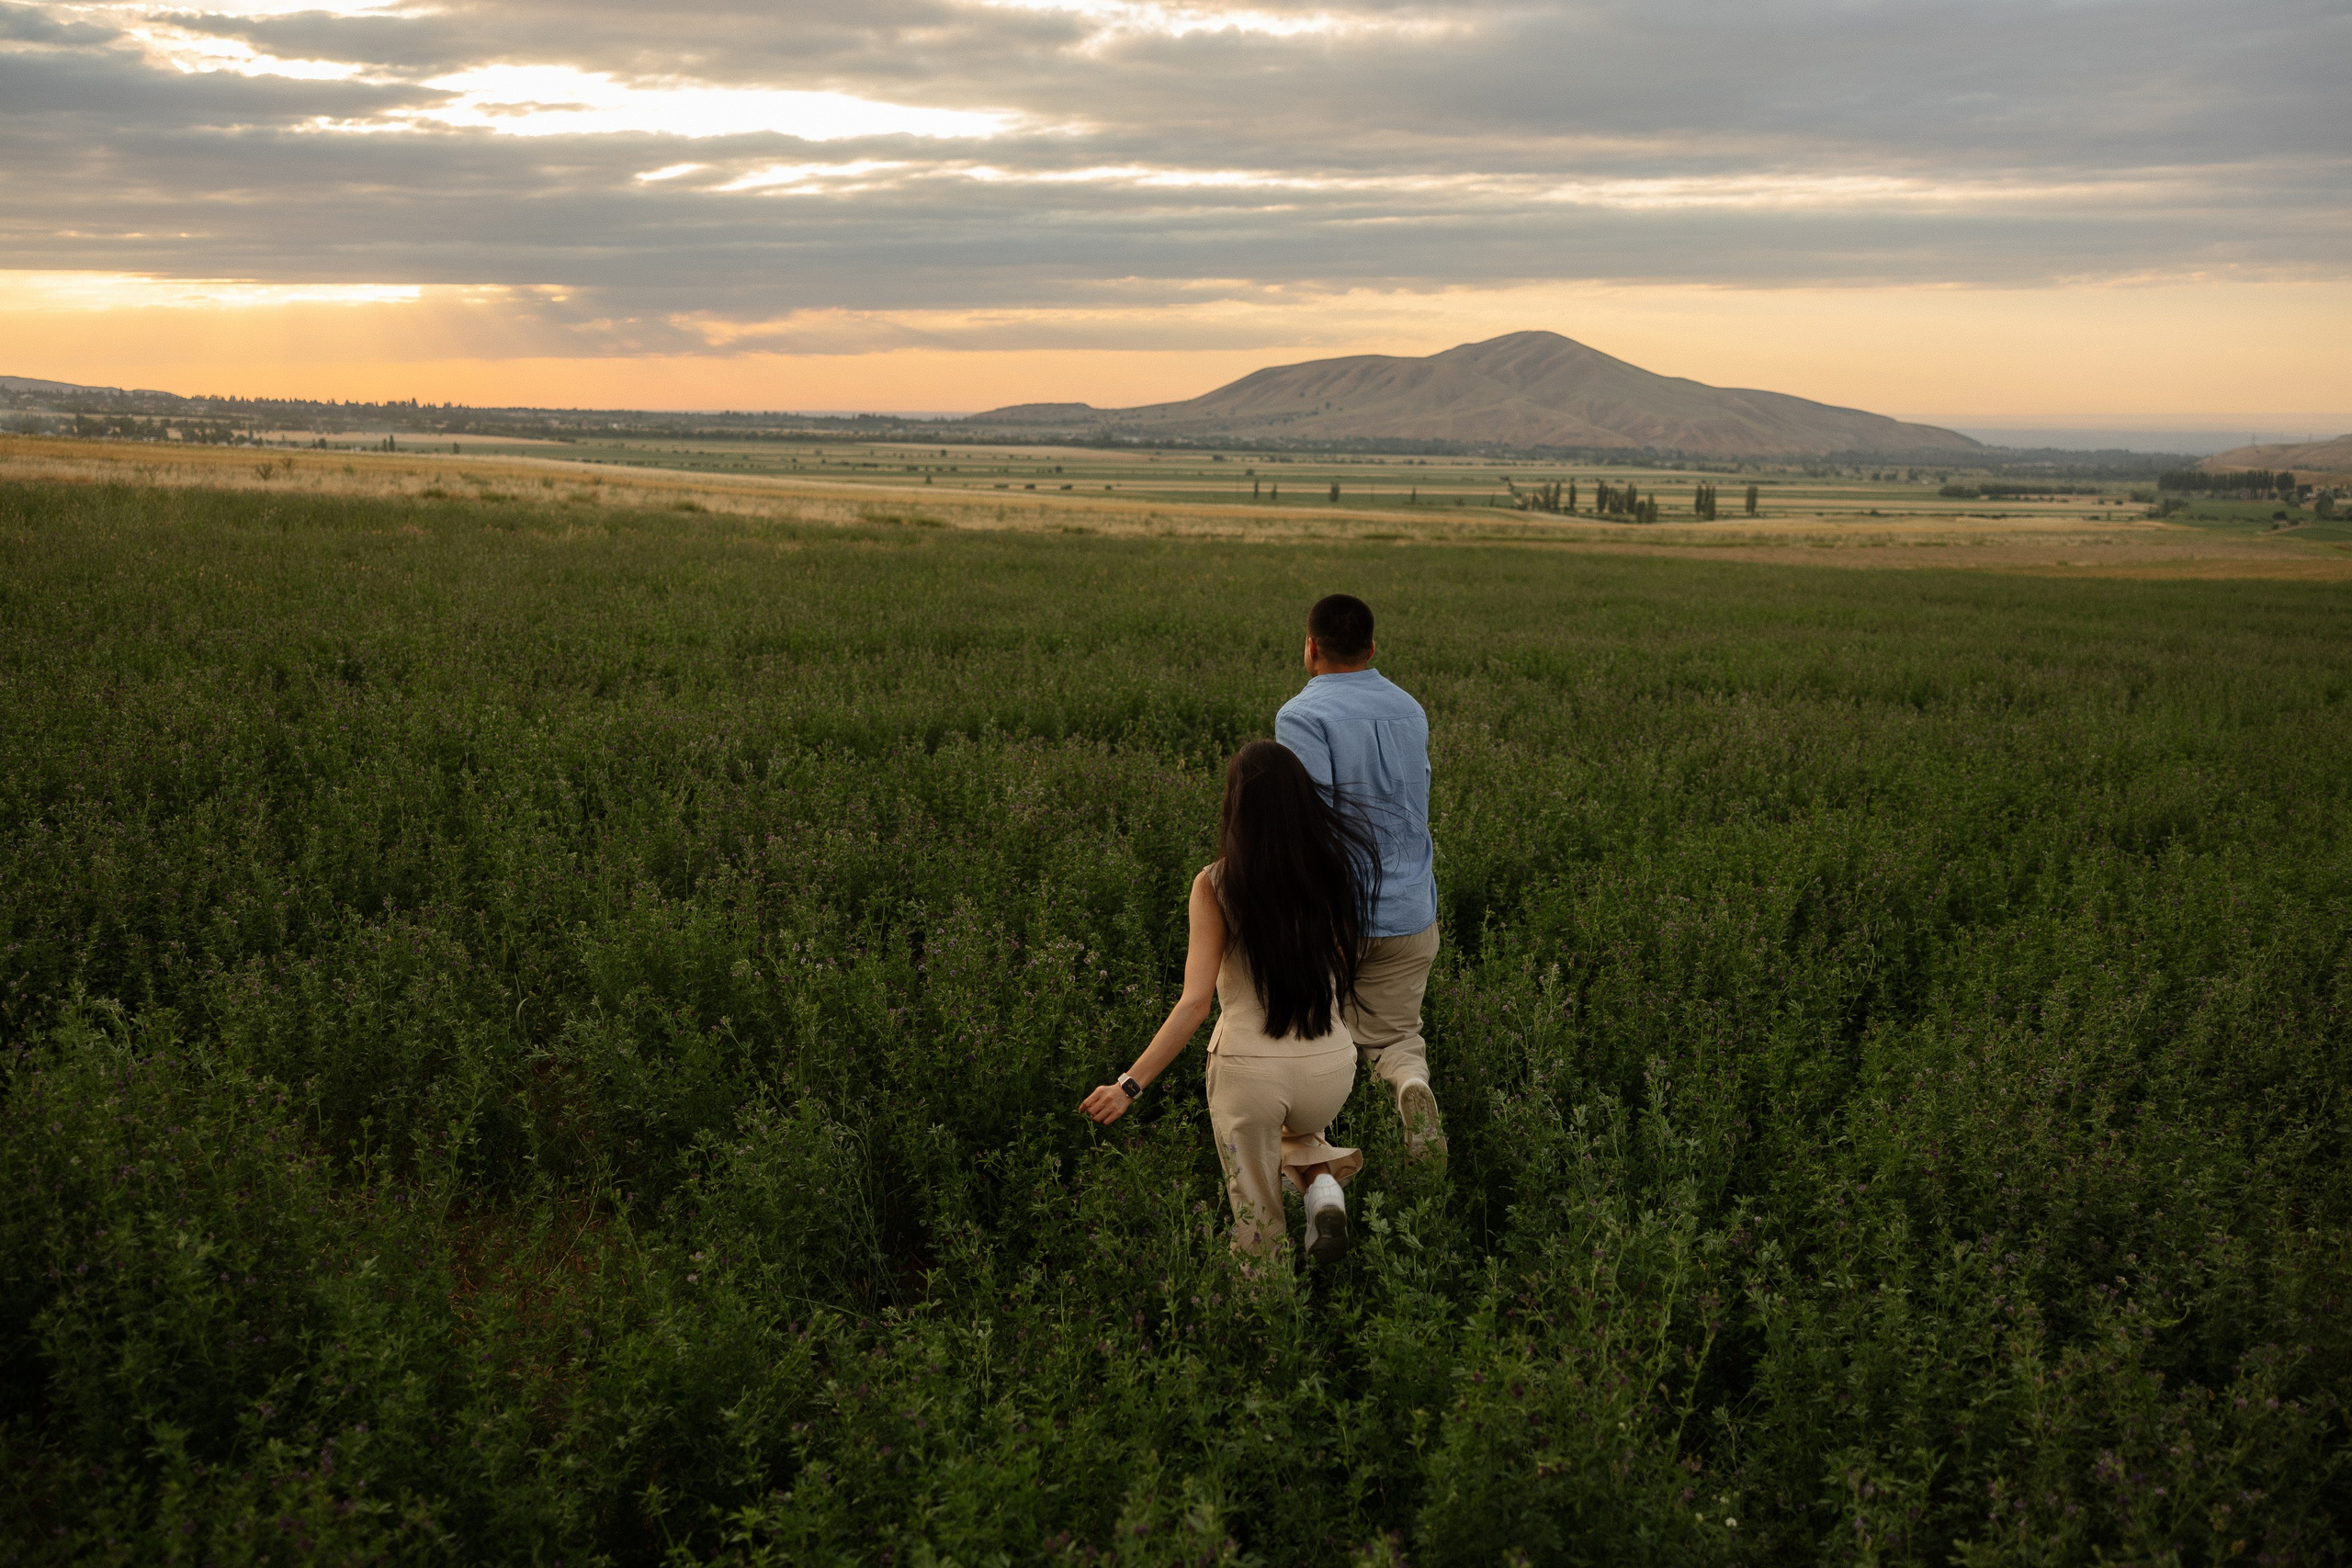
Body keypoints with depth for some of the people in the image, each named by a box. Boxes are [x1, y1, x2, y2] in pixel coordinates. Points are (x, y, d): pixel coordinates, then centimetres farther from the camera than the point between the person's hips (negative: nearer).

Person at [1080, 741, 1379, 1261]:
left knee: (1259, 1234, 18)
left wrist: (1131, 1083, -11)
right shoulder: (1333, 871, -5)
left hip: (1250, 1066, -2)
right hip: (1331, 1063, 2)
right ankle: (1321, 1180, 8)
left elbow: (1194, 1003, -15)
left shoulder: (1215, 886, -11)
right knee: (1298, 1128, 36)